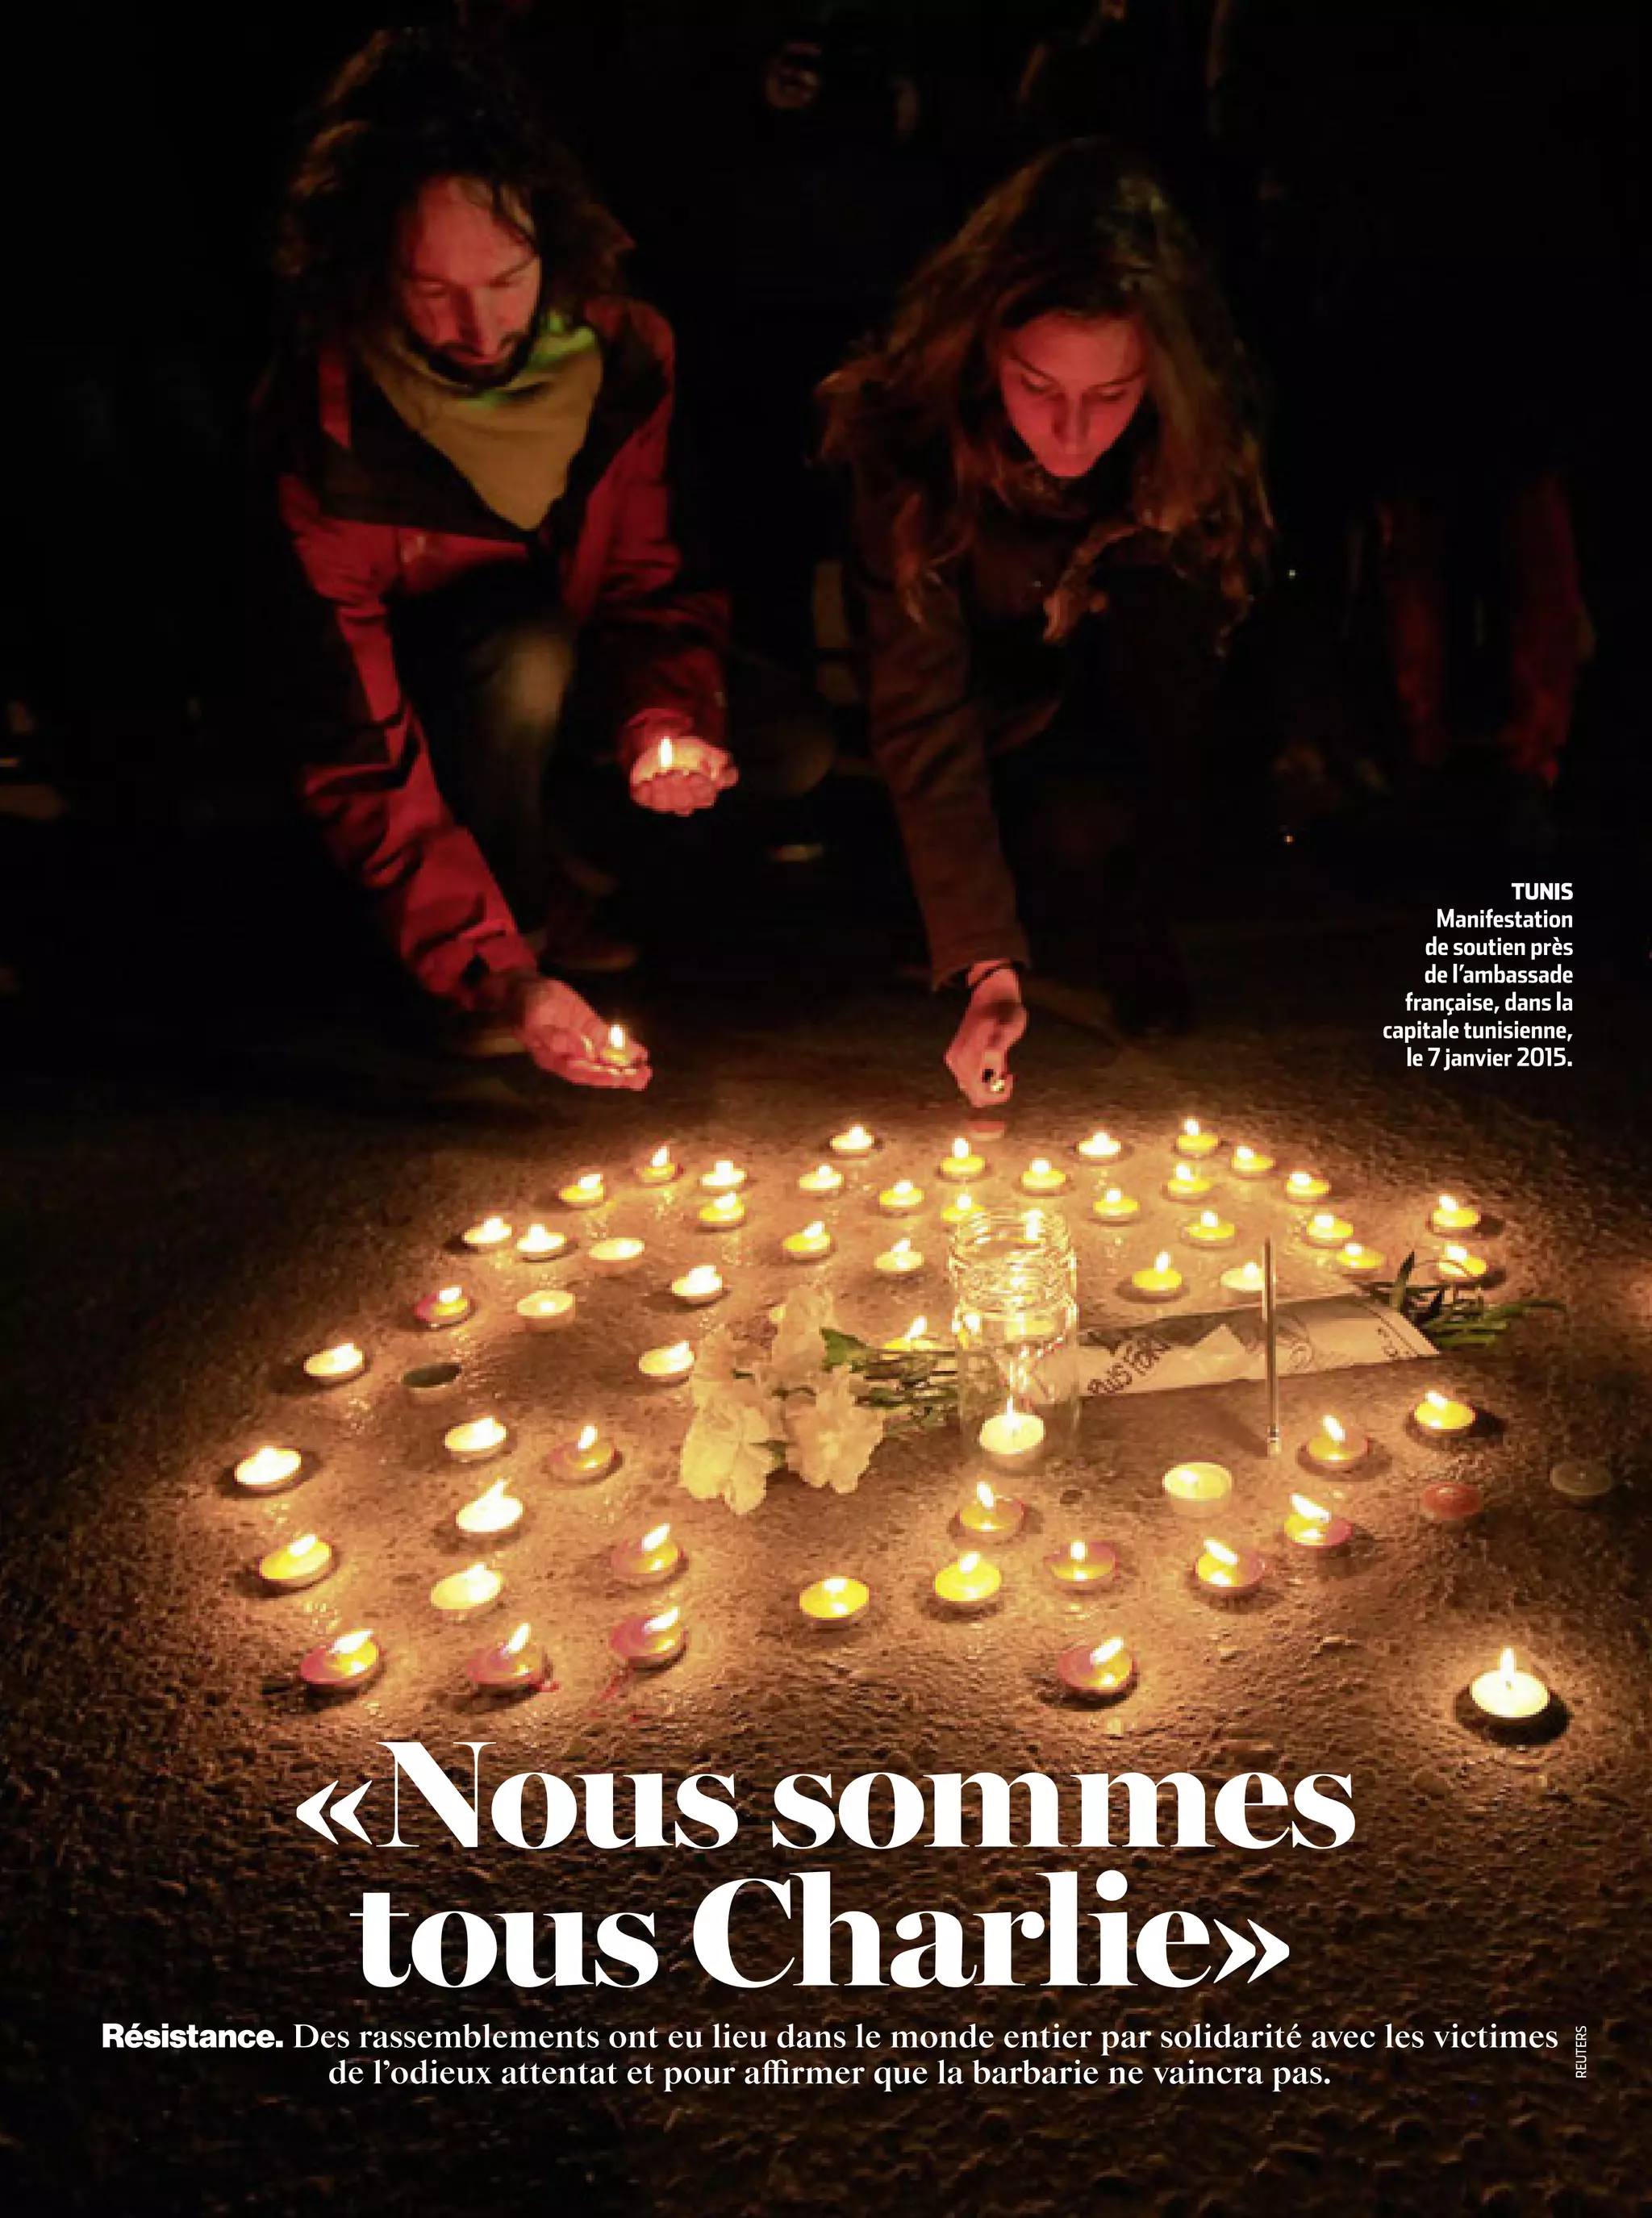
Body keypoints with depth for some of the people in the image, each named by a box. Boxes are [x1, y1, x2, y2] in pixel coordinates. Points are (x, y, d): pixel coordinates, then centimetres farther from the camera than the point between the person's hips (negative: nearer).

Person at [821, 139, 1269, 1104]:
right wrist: (988, 960, -39)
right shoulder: (906, 435, -29)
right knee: (1075, 834, -33)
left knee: (1150, 584, -29)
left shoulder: (1197, 441, -22)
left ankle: (1136, 924, -11)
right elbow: (924, 709, -33)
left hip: (1111, 714, 3)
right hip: (990, 724, -3)